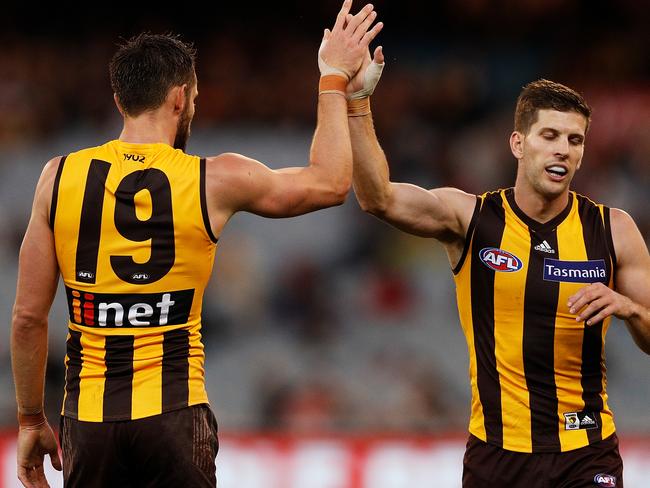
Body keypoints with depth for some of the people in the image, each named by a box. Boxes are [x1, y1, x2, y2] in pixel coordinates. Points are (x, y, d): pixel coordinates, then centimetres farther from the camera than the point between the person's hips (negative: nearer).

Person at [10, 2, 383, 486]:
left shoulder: (60, 177, 0)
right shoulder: (214, 181, -4)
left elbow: (28, 315, 3)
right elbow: (331, 182, 13)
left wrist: (31, 420, 13)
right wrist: (334, 79, 22)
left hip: (89, 422, 2)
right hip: (173, 418, -2)